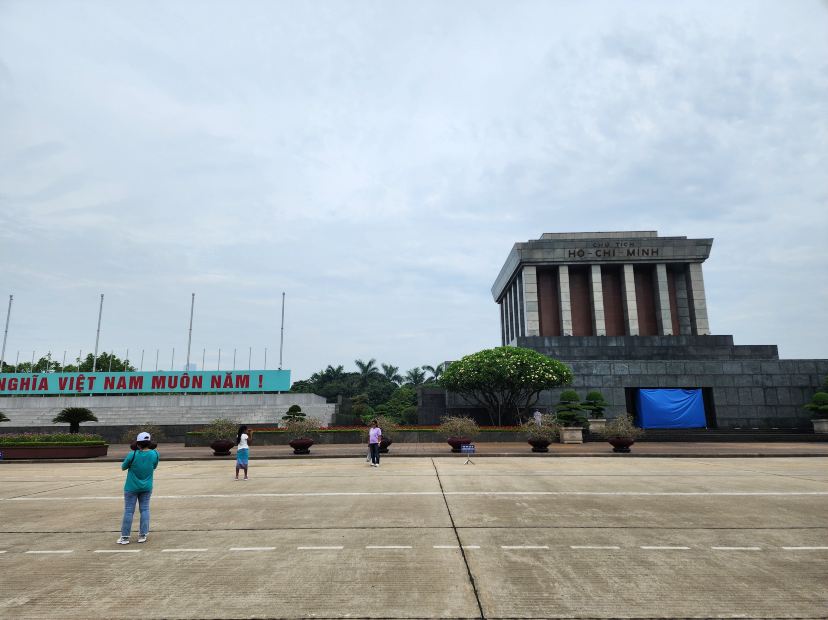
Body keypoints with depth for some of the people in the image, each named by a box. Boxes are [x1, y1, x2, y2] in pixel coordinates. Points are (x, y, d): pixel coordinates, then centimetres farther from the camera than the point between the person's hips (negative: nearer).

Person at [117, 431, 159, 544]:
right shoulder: (154, 454, -11)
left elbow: (123, 467, -4)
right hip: (146, 487, 2)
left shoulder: (132, 455, -20)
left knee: (129, 511, 6)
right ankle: (143, 535, 13)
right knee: (145, 510, 11)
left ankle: (125, 537, 11)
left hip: (131, 487, -2)